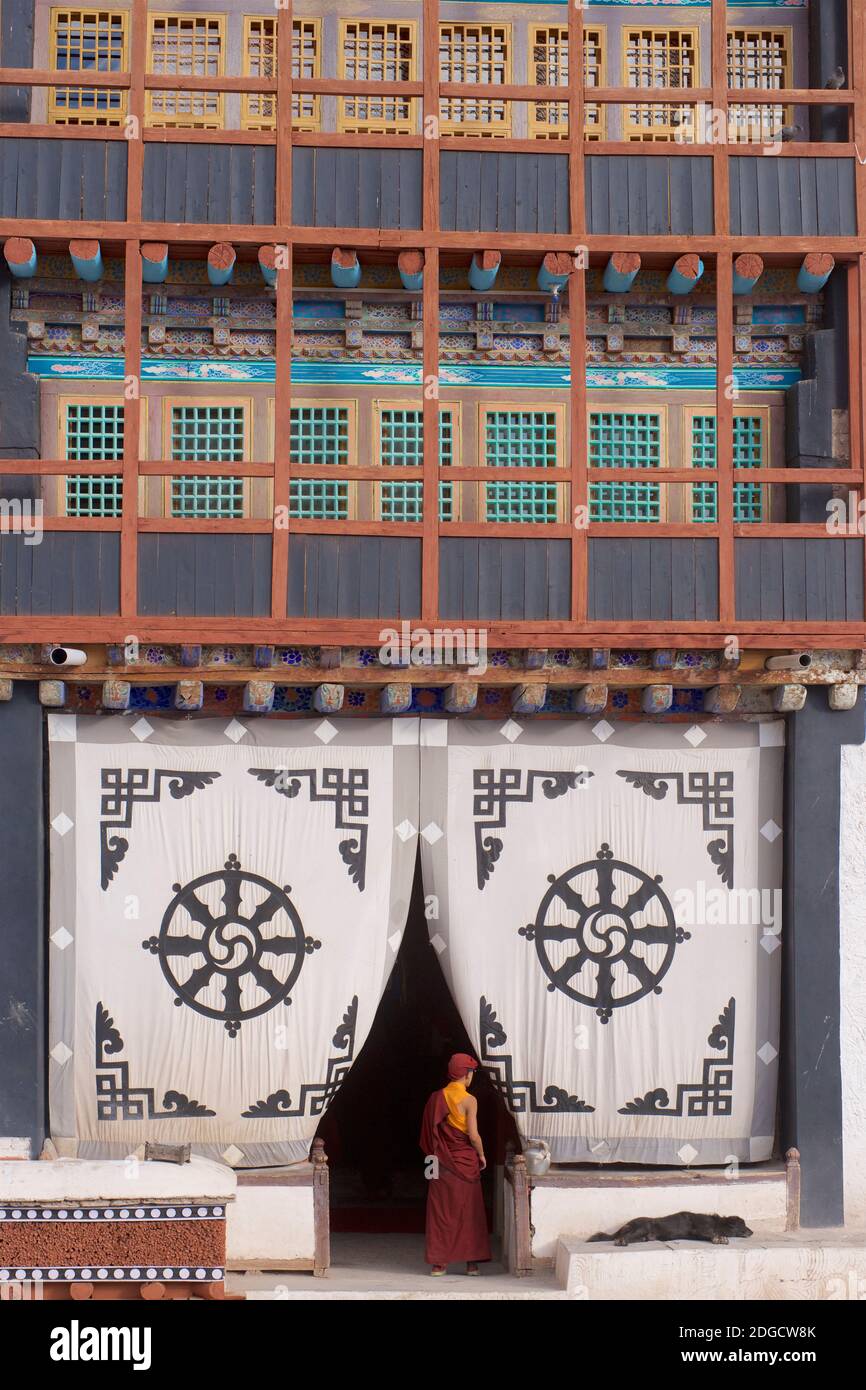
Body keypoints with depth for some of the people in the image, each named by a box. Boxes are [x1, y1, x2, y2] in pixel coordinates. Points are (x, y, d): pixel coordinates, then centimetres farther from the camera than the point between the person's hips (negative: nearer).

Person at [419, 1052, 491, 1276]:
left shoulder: (436, 1098, 1)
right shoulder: (469, 1100, -12)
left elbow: (429, 1133, 4)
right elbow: (473, 1135, -15)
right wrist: (482, 1155, 1)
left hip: (443, 1162, 3)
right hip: (465, 1162, -3)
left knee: (441, 1211, 7)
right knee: (469, 1211, 8)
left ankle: (439, 1262, 5)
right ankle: (471, 1262, 10)